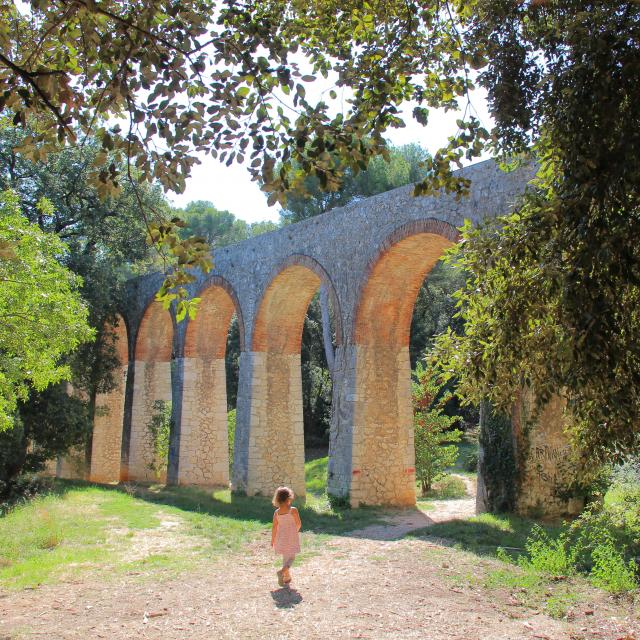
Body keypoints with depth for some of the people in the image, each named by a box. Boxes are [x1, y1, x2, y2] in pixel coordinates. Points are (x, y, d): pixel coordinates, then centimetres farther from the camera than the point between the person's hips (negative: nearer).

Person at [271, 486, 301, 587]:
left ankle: (287, 577, 30)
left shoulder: (277, 512, -8)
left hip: (281, 537, 4)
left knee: (285, 557, 19)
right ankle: (282, 571, -20)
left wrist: (272, 540, 7)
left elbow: (274, 527, -4)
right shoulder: (293, 510, -17)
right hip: (291, 537, -4)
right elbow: (299, 524, -8)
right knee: (291, 557, 6)